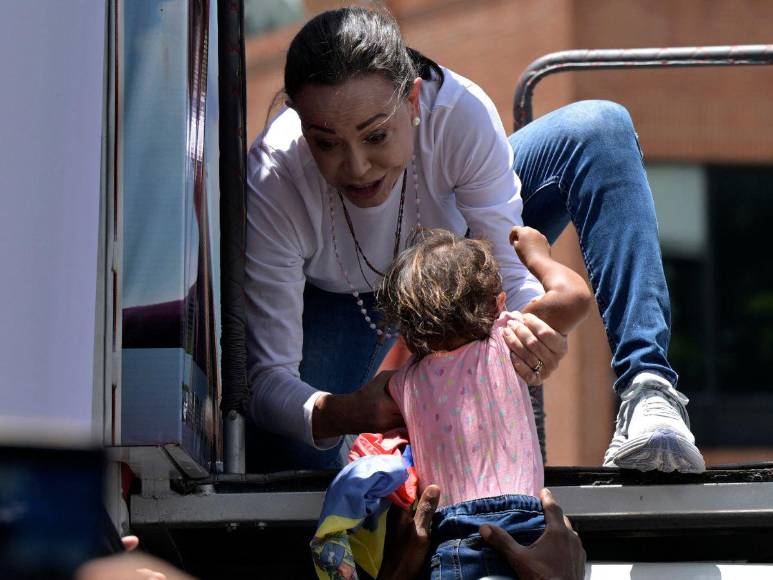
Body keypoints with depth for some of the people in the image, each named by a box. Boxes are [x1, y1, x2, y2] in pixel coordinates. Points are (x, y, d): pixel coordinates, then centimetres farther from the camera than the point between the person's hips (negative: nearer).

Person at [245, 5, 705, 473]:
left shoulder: (460, 112, -37)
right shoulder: (272, 182, -39)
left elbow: (509, 266, -34)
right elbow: (270, 377, -37)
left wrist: (531, 325, -58)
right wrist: (342, 414, -59)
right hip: (340, 302, -1)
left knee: (599, 129, -26)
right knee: (297, 466, -26)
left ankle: (647, 387, -36)